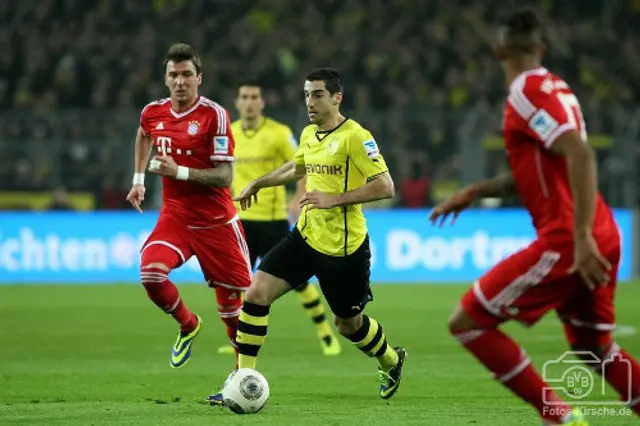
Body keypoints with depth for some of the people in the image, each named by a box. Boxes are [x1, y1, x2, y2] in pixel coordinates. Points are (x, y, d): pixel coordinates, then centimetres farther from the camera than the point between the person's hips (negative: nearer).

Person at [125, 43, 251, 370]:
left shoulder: (214, 115, -14)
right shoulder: (153, 113, 1)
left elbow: (224, 176, -17)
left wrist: (179, 171, -26)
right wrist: (139, 178, 22)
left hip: (215, 220, -3)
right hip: (175, 216, 3)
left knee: (232, 302, 1)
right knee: (151, 274, -23)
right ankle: (187, 325, 6)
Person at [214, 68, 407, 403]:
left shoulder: (355, 136, -16)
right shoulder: (308, 135, 7)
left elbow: (384, 187, -21)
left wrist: (334, 199, -24)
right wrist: (258, 184, 30)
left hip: (344, 247, -6)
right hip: (306, 236, 6)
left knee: (348, 324, 11)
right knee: (256, 293, -12)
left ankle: (391, 361, 44)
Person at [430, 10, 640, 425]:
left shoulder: (529, 91, -10)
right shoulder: (555, 87, 17)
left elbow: (581, 156, -23)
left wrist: (581, 235, -28)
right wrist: (475, 191, 23)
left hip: (565, 240, -9)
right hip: (600, 238, 9)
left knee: (468, 322, -2)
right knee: (595, 348, 21)